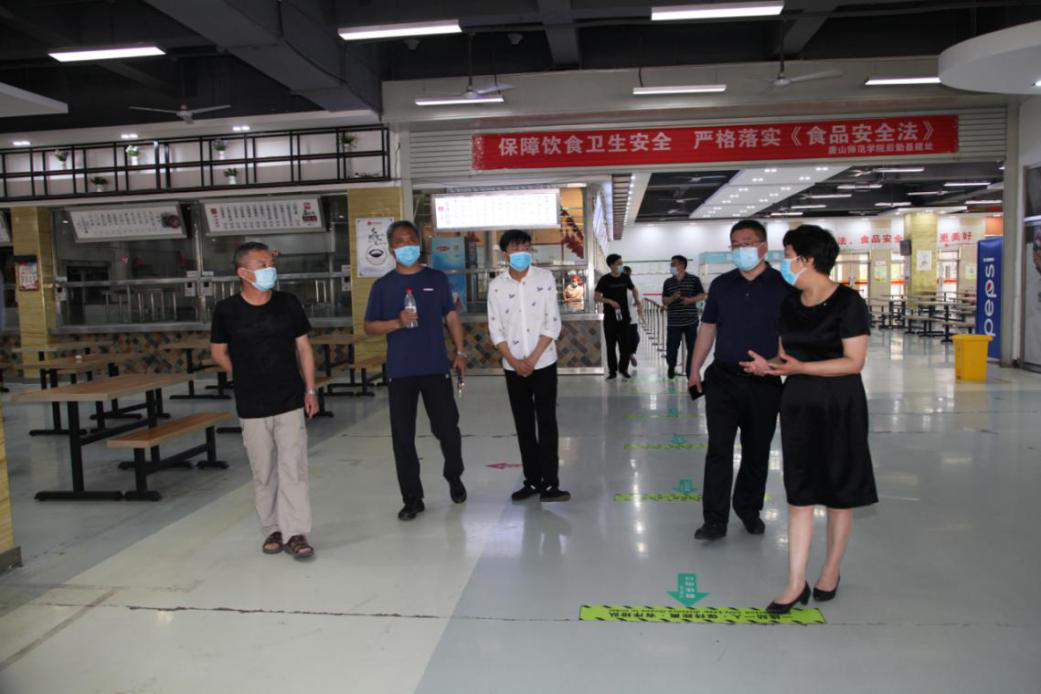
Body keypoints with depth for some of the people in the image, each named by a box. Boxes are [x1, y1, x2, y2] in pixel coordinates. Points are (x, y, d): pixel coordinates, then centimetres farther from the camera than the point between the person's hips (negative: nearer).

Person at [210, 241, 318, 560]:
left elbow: (303, 346, 5)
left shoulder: (288, 303, -2)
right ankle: (273, 530, 25)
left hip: (291, 402, 0)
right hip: (252, 407, 0)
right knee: (263, 472, 10)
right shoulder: (226, 310, -6)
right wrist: (247, 377, 4)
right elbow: (218, 352, 8)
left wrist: (310, 389, 2)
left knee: (293, 467, -3)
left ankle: (296, 533, 4)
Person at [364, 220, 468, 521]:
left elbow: (452, 317, 11)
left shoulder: (437, 279, 7)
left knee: (446, 428, 2)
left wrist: (460, 352, 3)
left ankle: (454, 477, 32)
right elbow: (369, 326, 5)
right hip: (400, 372, 0)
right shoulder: (383, 285, 5)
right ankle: (412, 499, 15)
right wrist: (397, 322, -13)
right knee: (403, 436, 3)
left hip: (436, 368, 0)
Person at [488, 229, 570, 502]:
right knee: (524, 426, 8)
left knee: (546, 424, -3)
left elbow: (553, 324, -6)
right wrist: (515, 362, -9)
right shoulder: (496, 286, 1)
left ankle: (549, 484, 0)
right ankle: (532, 480, 17)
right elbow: (495, 330, 1)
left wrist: (532, 359, -11)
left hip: (543, 363, -2)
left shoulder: (545, 278, -3)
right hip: (513, 367, 2)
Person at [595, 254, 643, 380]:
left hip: (624, 317, 2)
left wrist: (638, 302, 8)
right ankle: (612, 371, 13)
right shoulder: (605, 280, -6)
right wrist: (610, 301, -21)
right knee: (611, 346, 3)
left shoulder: (625, 278, 5)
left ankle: (623, 368, 18)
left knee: (626, 345, -1)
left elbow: (634, 290, 22)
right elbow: (596, 297, -8)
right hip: (610, 319, -2)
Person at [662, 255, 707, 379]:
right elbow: (664, 301, 7)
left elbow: (702, 295, 2)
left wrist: (690, 300, -15)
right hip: (673, 322, 1)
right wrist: (673, 298, -14)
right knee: (671, 347, 2)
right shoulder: (668, 282, 7)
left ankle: (690, 371, 15)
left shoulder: (694, 279, 0)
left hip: (691, 321, -1)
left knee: (692, 348, 3)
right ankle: (671, 367, 27)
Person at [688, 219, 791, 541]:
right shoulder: (721, 284, 6)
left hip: (764, 384, -1)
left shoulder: (783, 286, -4)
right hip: (722, 379, 2)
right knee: (718, 449, -2)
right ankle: (715, 520, 4)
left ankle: (749, 509, 31)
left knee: (757, 451, 12)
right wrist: (695, 370, 8)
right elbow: (707, 328, 11)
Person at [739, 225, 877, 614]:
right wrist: (768, 364, -7)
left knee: (838, 493, 9)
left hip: (839, 406, -5)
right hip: (798, 404, 5)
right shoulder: (789, 305, 8)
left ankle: (831, 570, 28)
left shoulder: (847, 303, -11)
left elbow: (854, 362, -15)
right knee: (799, 495, 5)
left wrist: (801, 368, -24)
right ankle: (796, 584, 10)